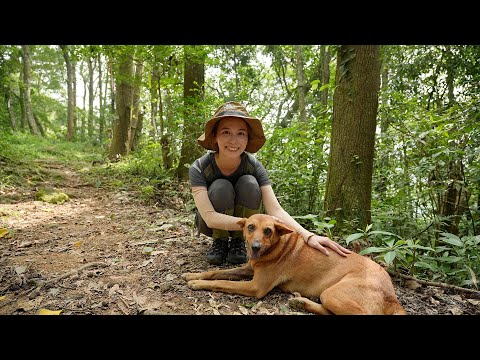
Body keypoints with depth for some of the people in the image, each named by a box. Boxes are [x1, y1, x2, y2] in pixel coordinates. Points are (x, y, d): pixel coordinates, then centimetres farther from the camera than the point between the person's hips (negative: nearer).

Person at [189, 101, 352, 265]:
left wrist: (308, 236, -45)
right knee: (221, 187, -32)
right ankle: (220, 241, -8)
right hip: (212, 224, -1)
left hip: (246, 219, 2)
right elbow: (210, 218, -32)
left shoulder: (254, 166, -21)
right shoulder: (198, 168, -25)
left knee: (249, 183, -28)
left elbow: (275, 210, -28)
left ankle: (238, 241, -8)